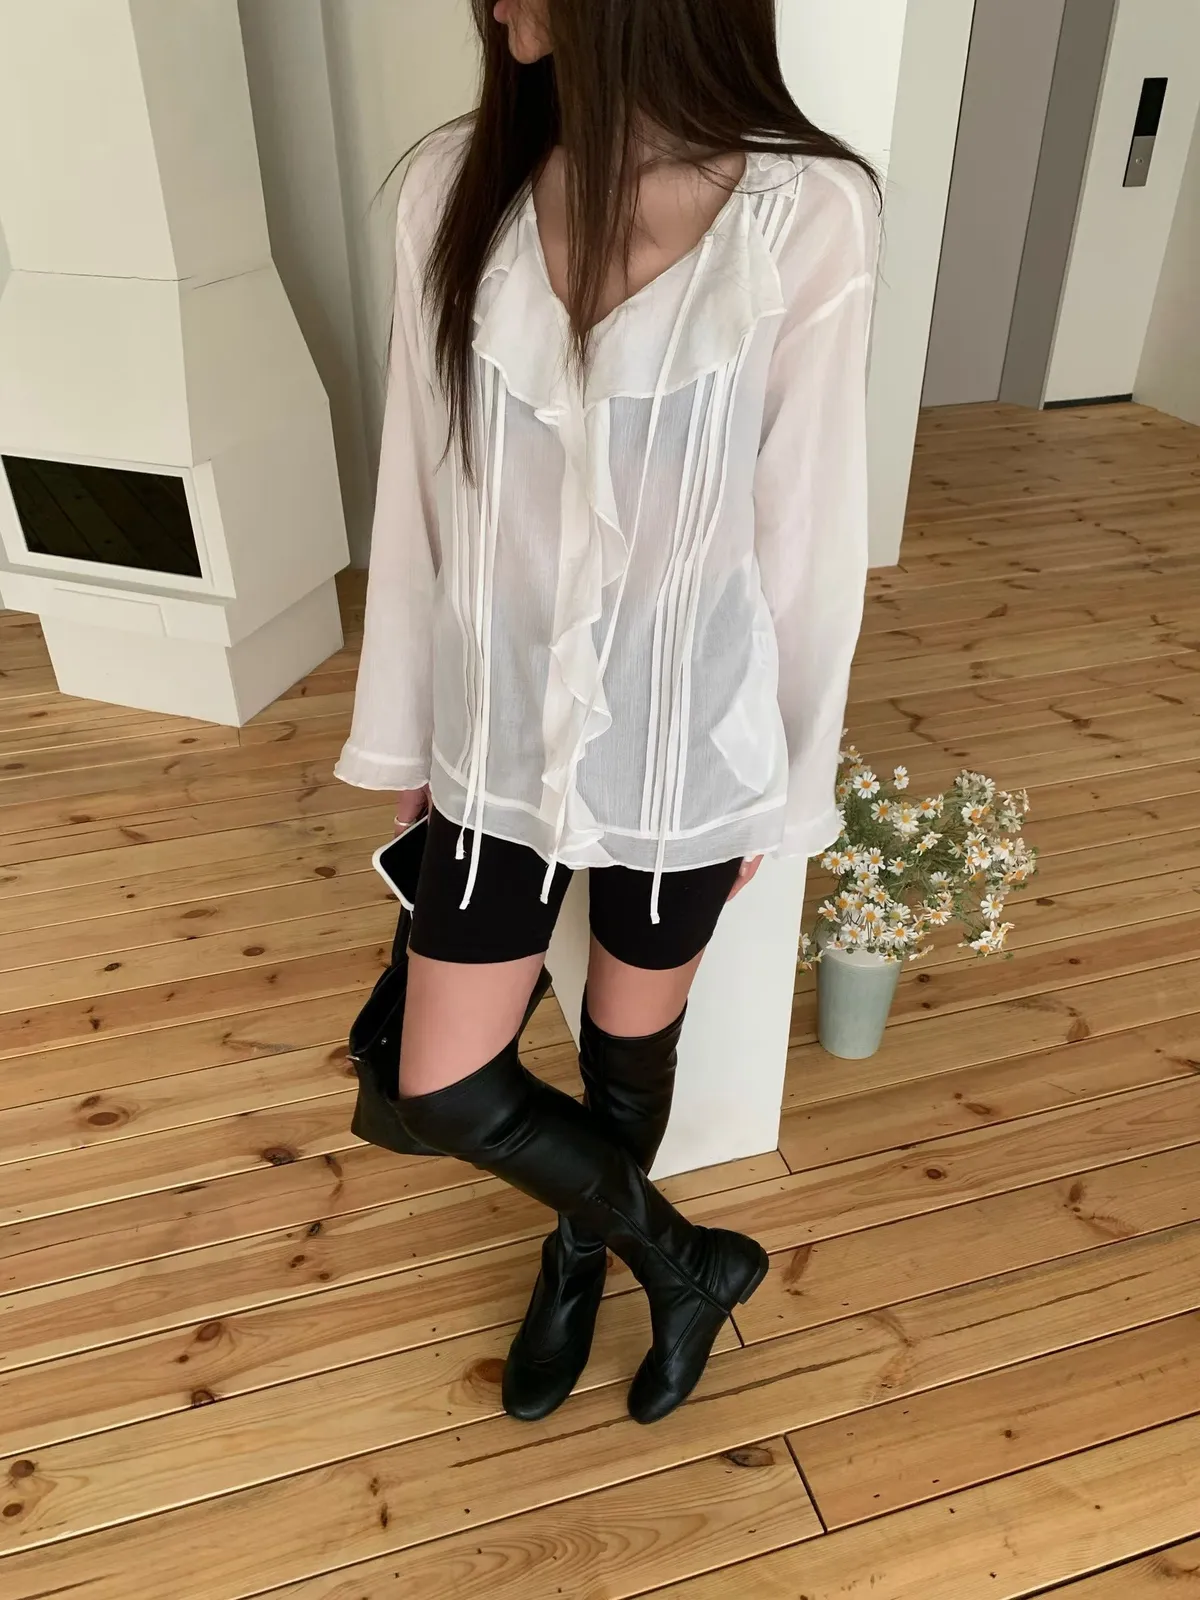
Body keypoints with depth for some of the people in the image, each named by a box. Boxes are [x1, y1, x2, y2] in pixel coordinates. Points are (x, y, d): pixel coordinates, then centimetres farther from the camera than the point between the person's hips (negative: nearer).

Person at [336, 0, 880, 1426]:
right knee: (443, 1095, 10)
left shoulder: (807, 220, -14)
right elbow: (419, 495, 1)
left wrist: (786, 781, 0)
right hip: (499, 738, 3)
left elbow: (809, 531, -7)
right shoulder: (452, 189, -4)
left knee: (630, 1050, 19)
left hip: (684, 748, -2)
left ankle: (582, 1257, 54)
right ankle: (685, 1258, 40)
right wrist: (402, 729, 8)